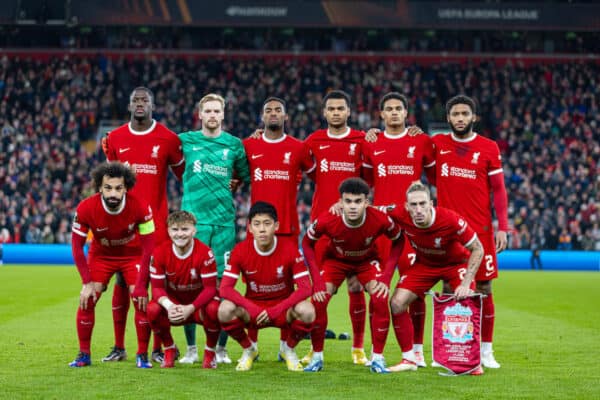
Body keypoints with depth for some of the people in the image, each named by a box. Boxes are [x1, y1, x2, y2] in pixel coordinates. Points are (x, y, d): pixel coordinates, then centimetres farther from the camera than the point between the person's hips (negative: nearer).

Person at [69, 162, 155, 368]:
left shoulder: (140, 207, -29)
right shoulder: (86, 208, -28)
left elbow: (148, 247, -20)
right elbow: (77, 246, -16)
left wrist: (141, 285, -22)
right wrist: (87, 282, -19)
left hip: (134, 255, -1)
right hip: (101, 254, 1)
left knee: (141, 300, -15)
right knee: (87, 300, -11)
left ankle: (142, 355, 0)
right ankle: (84, 354, 5)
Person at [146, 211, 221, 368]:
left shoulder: (205, 252, -20)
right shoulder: (160, 252, -13)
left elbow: (210, 288, -21)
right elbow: (157, 287, -14)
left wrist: (190, 309, -37)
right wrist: (169, 306, -36)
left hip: (199, 304, -2)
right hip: (173, 304, 2)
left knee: (214, 309, -36)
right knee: (152, 309, -30)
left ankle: (210, 352, -6)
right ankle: (169, 350, 0)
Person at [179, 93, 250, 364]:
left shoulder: (234, 144, 9)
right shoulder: (186, 140, 7)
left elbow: (245, 176, 21)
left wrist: (231, 186, 8)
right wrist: (194, 185, 12)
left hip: (224, 220, 0)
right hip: (193, 217, 0)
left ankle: (221, 349, 6)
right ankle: (191, 348, 6)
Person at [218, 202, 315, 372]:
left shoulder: (289, 249, -15)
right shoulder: (240, 250, -12)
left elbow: (305, 288, -18)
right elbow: (225, 288, -16)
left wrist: (276, 310, -29)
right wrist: (253, 309, -30)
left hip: (283, 309, -1)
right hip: (252, 310, 1)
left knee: (307, 311, -33)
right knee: (225, 310, -30)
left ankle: (289, 349, 1)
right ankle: (248, 350, 1)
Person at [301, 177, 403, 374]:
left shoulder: (380, 220, -33)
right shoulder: (327, 220, -33)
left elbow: (398, 242, -12)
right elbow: (307, 243, -14)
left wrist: (386, 276, -21)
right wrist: (317, 279, -22)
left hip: (367, 260, 0)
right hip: (335, 259, 0)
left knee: (380, 299, -23)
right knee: (318, 300, -19)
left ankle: (377, 357, -6)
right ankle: (317, 357, 0)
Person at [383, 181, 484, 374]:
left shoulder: (451, 220, -36)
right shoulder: (400, 215, -28)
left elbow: (477, 249, -23)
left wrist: (466, 283, -29)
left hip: (456, 262, -3)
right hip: (424, 263, 3)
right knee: (397, 303, -12)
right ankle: (409, 359, 3)